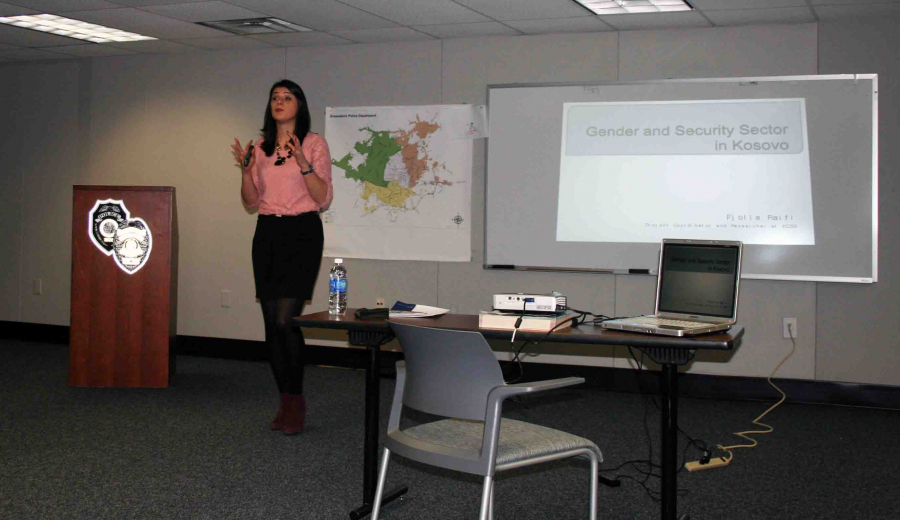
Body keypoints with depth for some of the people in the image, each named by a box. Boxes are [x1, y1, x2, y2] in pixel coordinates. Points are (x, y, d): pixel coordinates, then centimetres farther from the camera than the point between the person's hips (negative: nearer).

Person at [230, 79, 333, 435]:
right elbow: (251, 203, 12)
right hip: (267, 235, 5)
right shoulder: (260, 148, 13)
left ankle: (295, 402, 0)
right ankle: (286, 402, 15)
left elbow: (324, 199, -6)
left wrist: (303, 164, -18)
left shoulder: (314, 143, 0)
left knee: (285, 320, -14)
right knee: (272, 323, 5)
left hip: (302, 233, -5)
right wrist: (245, 169, -3)